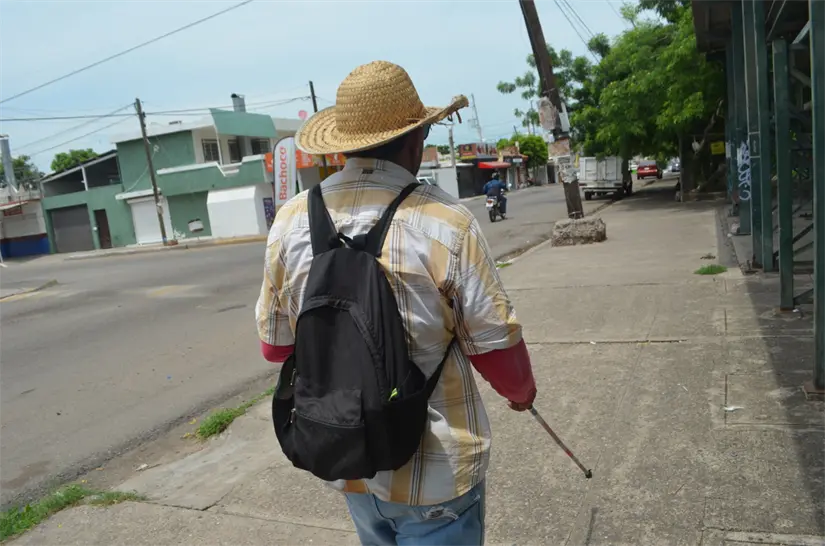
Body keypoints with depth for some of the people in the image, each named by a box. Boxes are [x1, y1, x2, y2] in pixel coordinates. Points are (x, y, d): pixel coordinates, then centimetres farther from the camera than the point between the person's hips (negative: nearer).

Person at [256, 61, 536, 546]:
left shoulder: (291, 220, -8)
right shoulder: (446, 222, -20)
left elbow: (276, 346, 1)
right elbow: (497, 347, -13)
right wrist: (522, 390, 9)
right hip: (433, 469, -4)